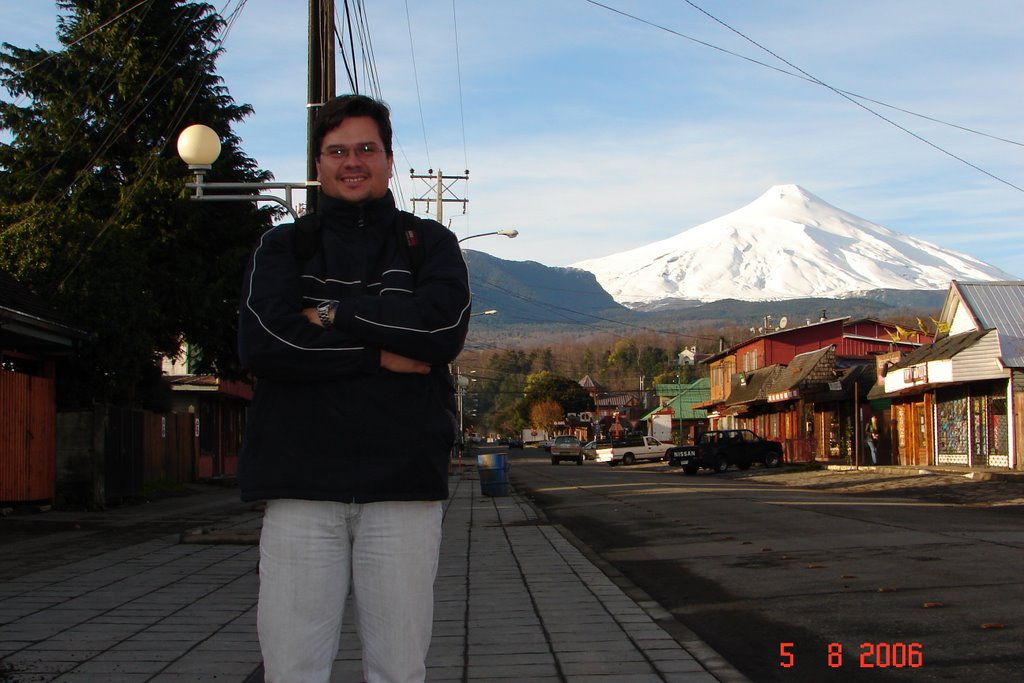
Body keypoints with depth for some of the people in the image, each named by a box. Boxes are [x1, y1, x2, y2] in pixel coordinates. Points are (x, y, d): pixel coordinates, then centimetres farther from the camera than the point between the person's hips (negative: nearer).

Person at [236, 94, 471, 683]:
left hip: (404, 481, 0)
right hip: (301, 480, 0)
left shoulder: (430, 243, 14)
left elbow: (444, 326, -7)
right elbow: (262, 344, -5)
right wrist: (382, 354, -8)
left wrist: (333, 313, -5)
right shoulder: (283, 247, 14)